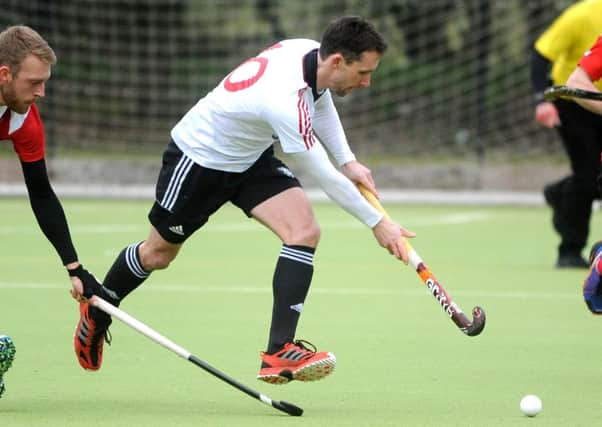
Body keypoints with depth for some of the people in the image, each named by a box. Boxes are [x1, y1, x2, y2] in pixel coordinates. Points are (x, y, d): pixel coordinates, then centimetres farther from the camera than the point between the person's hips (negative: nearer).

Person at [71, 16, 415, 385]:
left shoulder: (311, 51, -17)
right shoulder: (285, 100, -41)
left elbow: (320, 100, 10)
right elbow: (323, 176, -33)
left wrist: (348, 161, 4)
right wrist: (377, 223, -25)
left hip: (252, 158, 7)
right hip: (199, 158, -7)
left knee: (304, 232, -16)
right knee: (158, 254, 13)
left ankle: (279, 353, -18)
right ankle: (96, 312, 43)